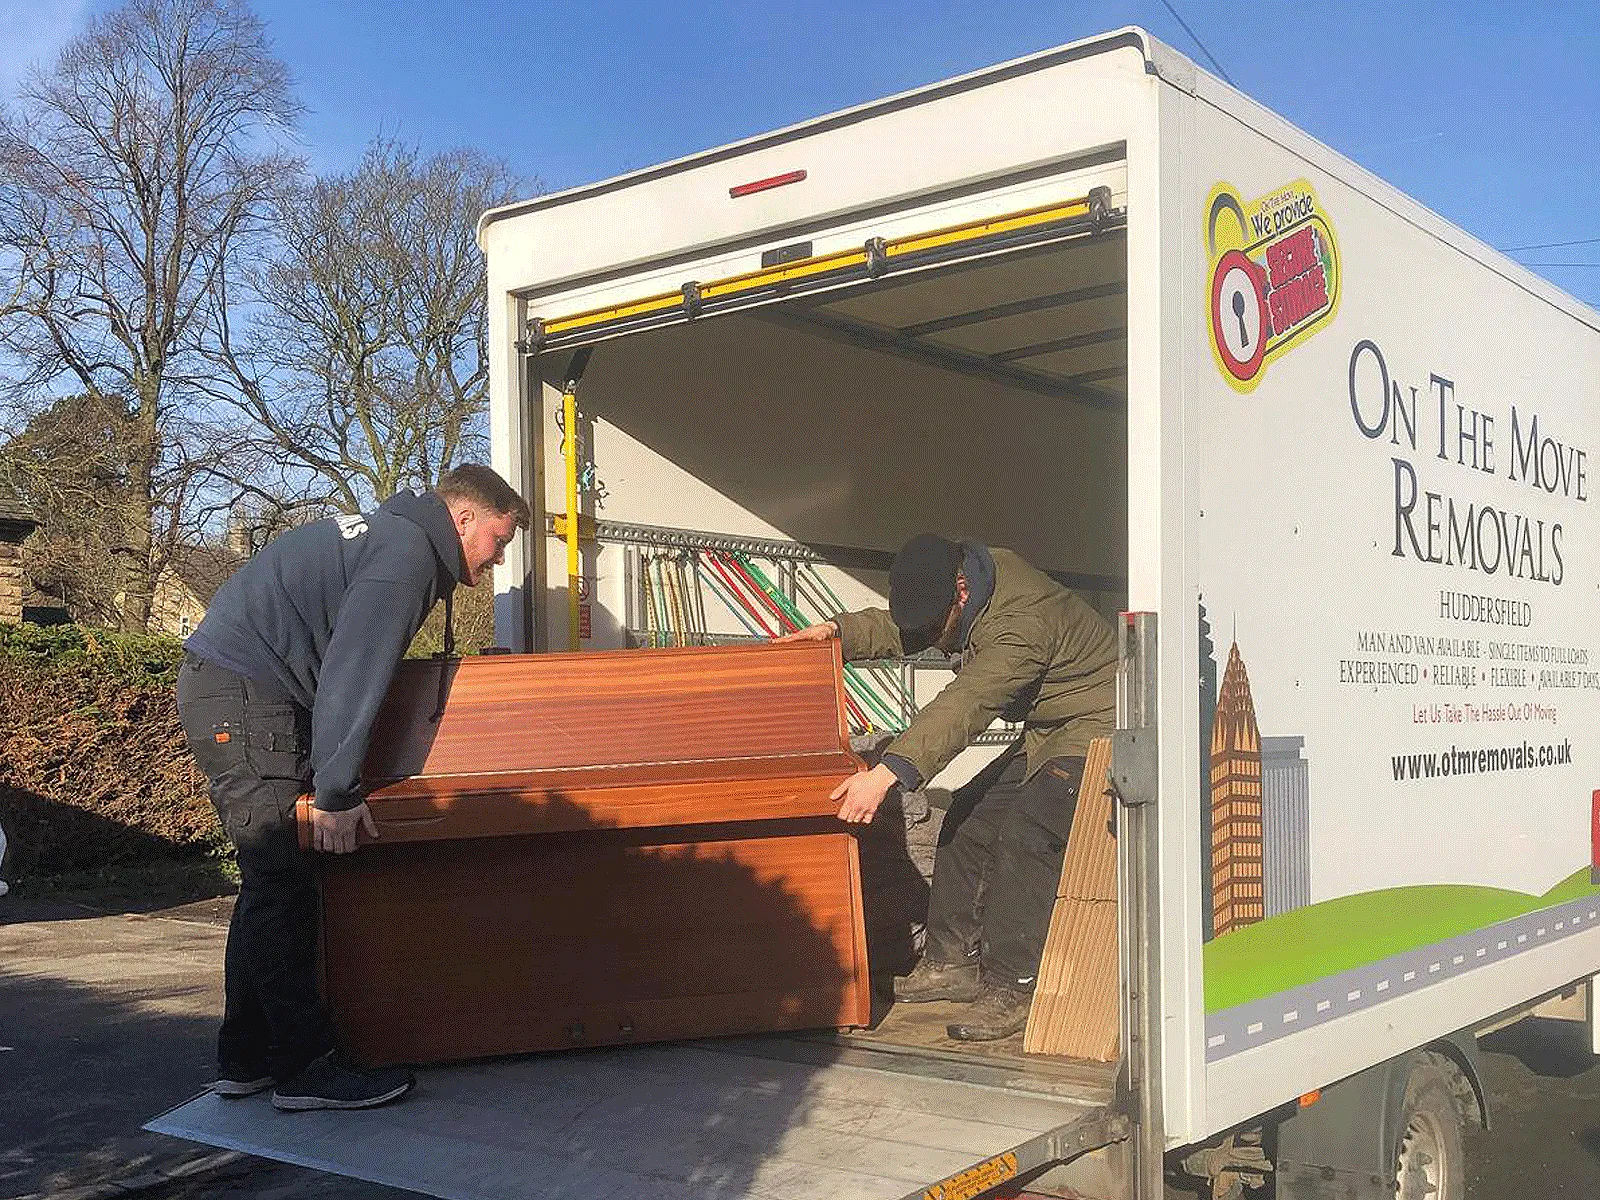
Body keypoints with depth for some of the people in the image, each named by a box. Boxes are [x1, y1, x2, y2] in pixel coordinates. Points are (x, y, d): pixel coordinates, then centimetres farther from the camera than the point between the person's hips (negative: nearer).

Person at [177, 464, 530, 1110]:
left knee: (269, 881, 13)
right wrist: (337, 793, -21)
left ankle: (245, 1058, 19)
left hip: (223, 689, 11)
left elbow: (347, 663, 26)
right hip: (242, 694, -11)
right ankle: (307, 1068, -3)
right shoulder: (408, 553, -13)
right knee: (283, 887, -8)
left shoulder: (391, 534, 19)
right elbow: (350, 676, -22)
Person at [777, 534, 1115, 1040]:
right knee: (969, 818, 5)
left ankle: (1014, 987, -16)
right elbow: (897, 629, 9)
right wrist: (835, 630, -8)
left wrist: (886, 774, -48)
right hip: (1046, 734, 10)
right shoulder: (967, 576, -3)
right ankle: (952, 961, 11)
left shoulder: (1021, 622, -33)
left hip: (1096, 733, -10)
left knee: (1024, 836, -24)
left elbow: (963, 708, -41)